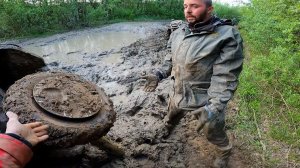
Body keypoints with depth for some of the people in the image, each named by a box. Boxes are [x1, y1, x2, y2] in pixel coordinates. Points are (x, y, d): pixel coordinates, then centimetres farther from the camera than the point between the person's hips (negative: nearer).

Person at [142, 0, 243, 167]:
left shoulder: (227, 36, -23)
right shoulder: (179, 33, -2)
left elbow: (225, 78, -26)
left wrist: (214, 107, -33)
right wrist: (158, 75, -4)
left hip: (206, 101, -5)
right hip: (178, 94, 6)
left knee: (214, 133, 16)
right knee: (171, 117, 31)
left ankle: (225, 151, 49)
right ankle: (167, 128, 67)